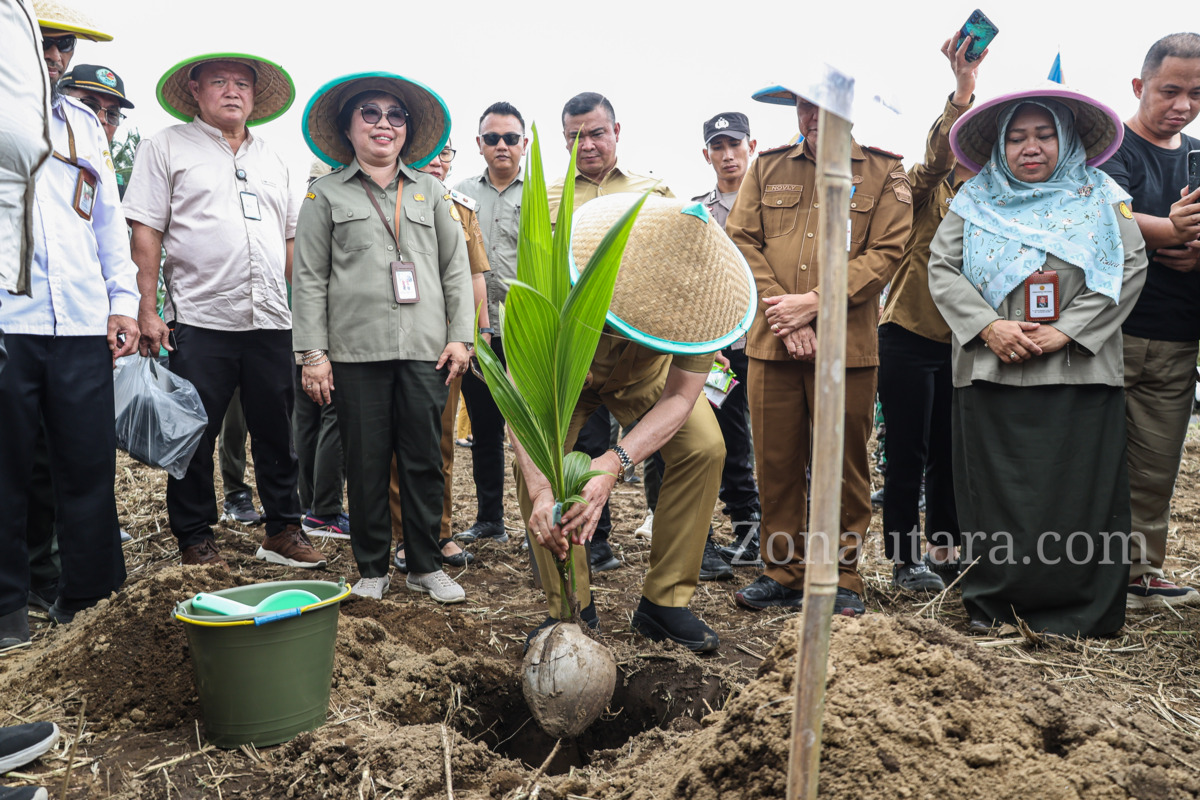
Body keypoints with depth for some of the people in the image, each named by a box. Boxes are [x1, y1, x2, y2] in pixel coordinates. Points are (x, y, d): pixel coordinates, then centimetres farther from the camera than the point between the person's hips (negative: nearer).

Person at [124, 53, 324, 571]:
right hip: (199, 318, -4)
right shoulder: (167, 147, 6)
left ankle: (283, 530, 19)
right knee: (195, 436, 2)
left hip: (270, 319, 4)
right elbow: (145, 233, 0)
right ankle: (196, 540, 15)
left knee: (276, 432, 8)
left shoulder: (272, 159, 20)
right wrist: (147, 312, -8)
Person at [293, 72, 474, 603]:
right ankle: (372, 568, 18)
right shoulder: (326, 194, 9)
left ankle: (426, 566, 17)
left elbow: (456, 267, 14)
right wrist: (313, 353, -2)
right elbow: (310, 277, 5)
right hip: (356, 350, -1)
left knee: (424, 460, 3)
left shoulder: (430, 191, 15)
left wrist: (459, 336, 4)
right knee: (366, 463, 3)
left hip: (424, 350, 2)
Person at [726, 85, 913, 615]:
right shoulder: (766, 168, 13)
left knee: (843, 467, 4)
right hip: (772, 340, 2)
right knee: (776, 463, 6)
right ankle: (782, 574, 19)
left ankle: (841, 577, 18)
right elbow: (741, 240, 5)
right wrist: (784, 316, -7)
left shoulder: (884, 173, 6)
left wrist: (813, 302, -12)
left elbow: (886, 253, -3)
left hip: (847, 345, -2)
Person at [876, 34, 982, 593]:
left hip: (959, 341, 6)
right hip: (909, 336, -6)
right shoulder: (922, 186, -3)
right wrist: (963, 88, -40)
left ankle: (944, 551, 25)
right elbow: (936, 156, -26)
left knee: (951, 455, 11)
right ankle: (905, 559, 9)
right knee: (907, 456, -2)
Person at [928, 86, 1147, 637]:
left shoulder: (1100, 198, 10)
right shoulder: (976, 200, 12)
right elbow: (943, 269, 4)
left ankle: (1077, 617, 13)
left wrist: (1065, 331, -11)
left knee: (1076, 494, 1)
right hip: (990, 374, 1)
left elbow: (1131, 268, 0)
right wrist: (988, 327, -11)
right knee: (995, 492, 4)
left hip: (1079, 373, 0)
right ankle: (992, 606, 16)